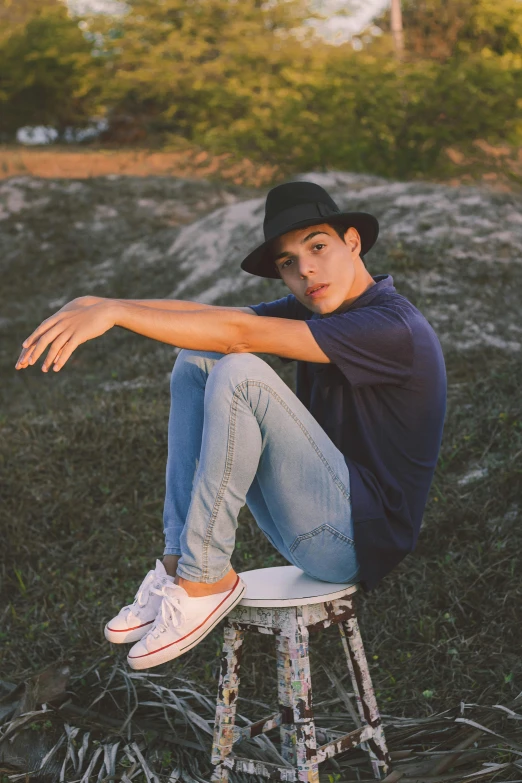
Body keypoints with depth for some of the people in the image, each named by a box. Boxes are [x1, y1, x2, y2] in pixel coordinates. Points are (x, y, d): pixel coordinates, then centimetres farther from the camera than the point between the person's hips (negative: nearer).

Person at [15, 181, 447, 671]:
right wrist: (95, 306, -12)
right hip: (308, 527, 9)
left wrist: (112, 312, -25)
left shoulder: (393, 328, -19)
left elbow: (238, 332, -26)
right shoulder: (312, 311, 9)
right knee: (196, 360, 2)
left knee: (238, 374, -26)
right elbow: (208, 317, 0)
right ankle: (178, 562, -4)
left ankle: (204, 579, -15)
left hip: (359, 536, -9)